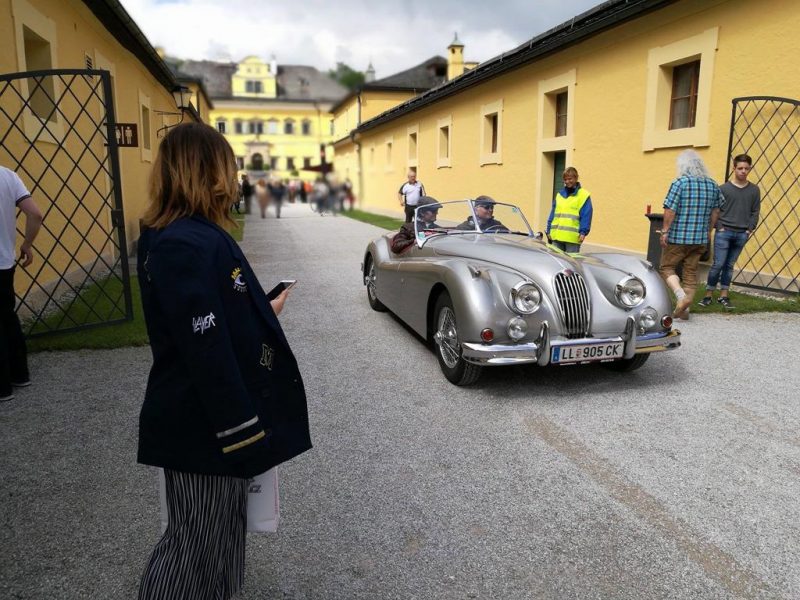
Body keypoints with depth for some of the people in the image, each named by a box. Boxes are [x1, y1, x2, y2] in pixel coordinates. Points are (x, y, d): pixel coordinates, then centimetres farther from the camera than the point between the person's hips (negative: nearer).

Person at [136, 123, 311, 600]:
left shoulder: (196, 235, 8)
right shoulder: (185, 245, -24)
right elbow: (206, 350, -25)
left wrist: (265, 313, 24)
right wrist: (241, 431, -20)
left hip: (214, 416, 9)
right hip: (202, 426, -9)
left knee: (223, 533, 24)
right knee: (197, 544, 10)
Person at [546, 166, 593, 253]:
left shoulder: (584, 195, 0)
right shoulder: (560, 194, 16)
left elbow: (586, 216, -5)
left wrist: (583, 232, -14)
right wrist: (549, 230, 13)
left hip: (573, 238, -5)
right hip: (556, 235, 5)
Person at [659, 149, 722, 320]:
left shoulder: (680, 183, -11)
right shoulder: (712, 185, 8)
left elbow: (670, 210, -16)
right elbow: (715, 212, 14)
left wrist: (665, 230, -9)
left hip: (678, 237, -5)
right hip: (700, 238, 5)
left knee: (667, 268, 6)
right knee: (691, 272, 11)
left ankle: (681, 295, -16)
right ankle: (684, 309, 11)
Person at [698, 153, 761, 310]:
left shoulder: (754, 190, 8)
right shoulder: (723, 188, -1)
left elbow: (755, 212, 10)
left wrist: (750, 229, 0)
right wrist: (719, 227, -8)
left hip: (742, 234, 3)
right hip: (723, 232, -3)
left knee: (729, 266, 8)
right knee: (718, 264, -5)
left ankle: (723, 296, 14)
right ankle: (708, 295, 3)